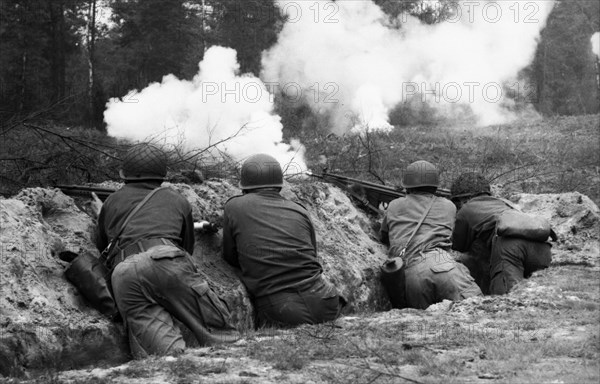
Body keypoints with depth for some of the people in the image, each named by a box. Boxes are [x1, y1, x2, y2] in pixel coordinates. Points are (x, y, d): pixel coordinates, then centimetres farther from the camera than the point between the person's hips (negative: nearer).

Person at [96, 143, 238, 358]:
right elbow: (188, 246, 41)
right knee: (218, 330, -3)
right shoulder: (177, 200, 30)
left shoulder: (112, 202, 33)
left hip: (122, 278, 1)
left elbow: (100, 243, 47)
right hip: (166, 262, -1)